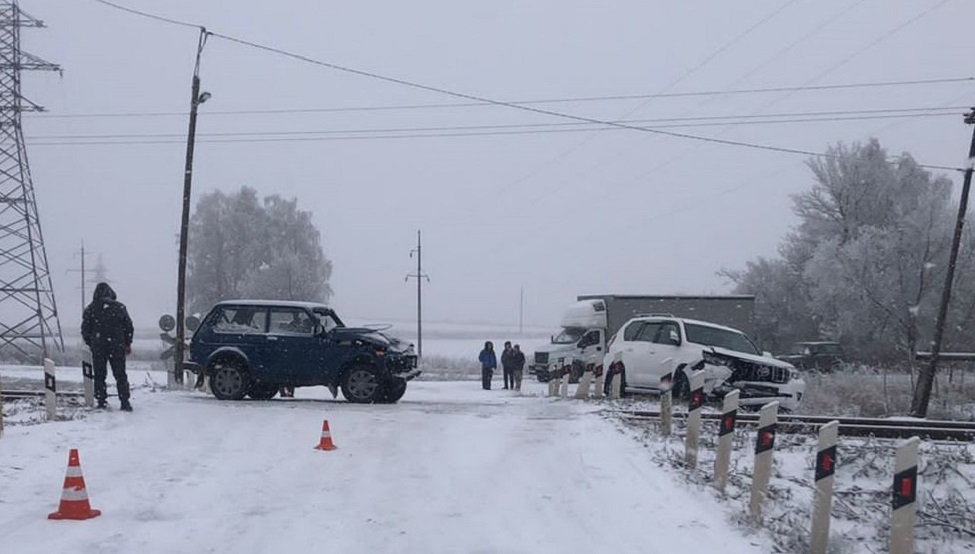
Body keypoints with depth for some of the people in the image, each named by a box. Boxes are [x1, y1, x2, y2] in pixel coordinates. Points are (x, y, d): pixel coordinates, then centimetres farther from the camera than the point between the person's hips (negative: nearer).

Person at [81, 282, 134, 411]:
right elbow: (128, 326, 3)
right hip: (117, 346, 0)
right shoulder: (119, 307, -1)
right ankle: (125, 403, 2)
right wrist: (128, 344, 13)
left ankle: (101, 402, 8)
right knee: (120, 375, 6)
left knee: (99, 376, 10)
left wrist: (90, 344, 16)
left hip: (98, 347, 0)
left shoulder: (90, 309, -1)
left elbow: (85, 330, 2)